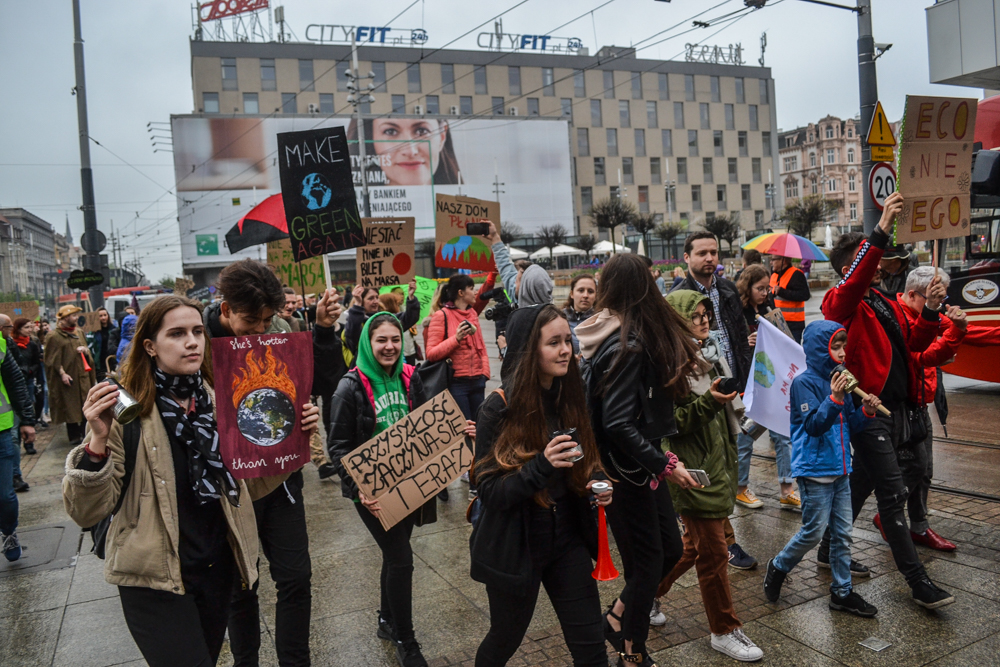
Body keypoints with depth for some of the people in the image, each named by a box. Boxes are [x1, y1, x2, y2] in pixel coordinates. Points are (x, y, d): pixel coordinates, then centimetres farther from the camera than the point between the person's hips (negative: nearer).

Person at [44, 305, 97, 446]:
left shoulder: (78, 334, 17)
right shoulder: (55, 337, -6)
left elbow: (88, 353, 23)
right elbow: (53, 359, -12)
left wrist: (85, 350, 0)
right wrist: (62, 373, -21)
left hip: (83, 376, 6)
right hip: (69, 379, -6)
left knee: (85, 407, 6)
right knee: (71, 408, -1)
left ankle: (85, 434, 15)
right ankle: (74, 437, 6)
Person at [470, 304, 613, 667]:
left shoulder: (572, 398, -3)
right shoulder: (500, 409, -19)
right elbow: (489, 491, -20)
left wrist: (596, 483, -9)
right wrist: (542, 465, -34)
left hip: (568, 539, 4)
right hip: (514, 546, -4)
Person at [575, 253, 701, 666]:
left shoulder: (605, 333, 3)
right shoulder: (629, 344, -22)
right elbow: (618, 424, -26)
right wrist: (664, 465, -19)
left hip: (638, 464, 8)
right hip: (627, 468, -8)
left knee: (669, 548, 17)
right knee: (650, 559, 6)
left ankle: (618, 619, 33)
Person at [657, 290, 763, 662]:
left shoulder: (710, 354, 11)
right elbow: (669, 421, -21)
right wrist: (707, 402, -29)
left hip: (717, 461, 9)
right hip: (693, 469, -9)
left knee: (696, 542, 19)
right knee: (713, 550, 2)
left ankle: (650, 591, 37)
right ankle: (724, 631, 19)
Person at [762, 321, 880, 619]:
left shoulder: (838, 380, 9)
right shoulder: (805, 382, -13)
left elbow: (849, 427, 13)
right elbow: (813, 425, -21)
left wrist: (865, 412, -5)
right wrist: (834, 399, -33)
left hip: (840, 470, 7)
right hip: (814, 471, -7)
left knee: (843, 533, 11)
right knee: (813, 532, -1)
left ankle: (842, 591, 23)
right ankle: (778, 567, 23)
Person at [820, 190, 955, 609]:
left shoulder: (885, 304, 17)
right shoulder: (842, 303, -9)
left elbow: (914, 343, 15)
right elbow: (854, 283, -32)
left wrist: (930, 311, -2)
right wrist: (882, 230, -39)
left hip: (893, 407, 9)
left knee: (862, 481, 17)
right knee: (892, 494, -5)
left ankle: (830, 550, 32)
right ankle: (918, 582, 2)